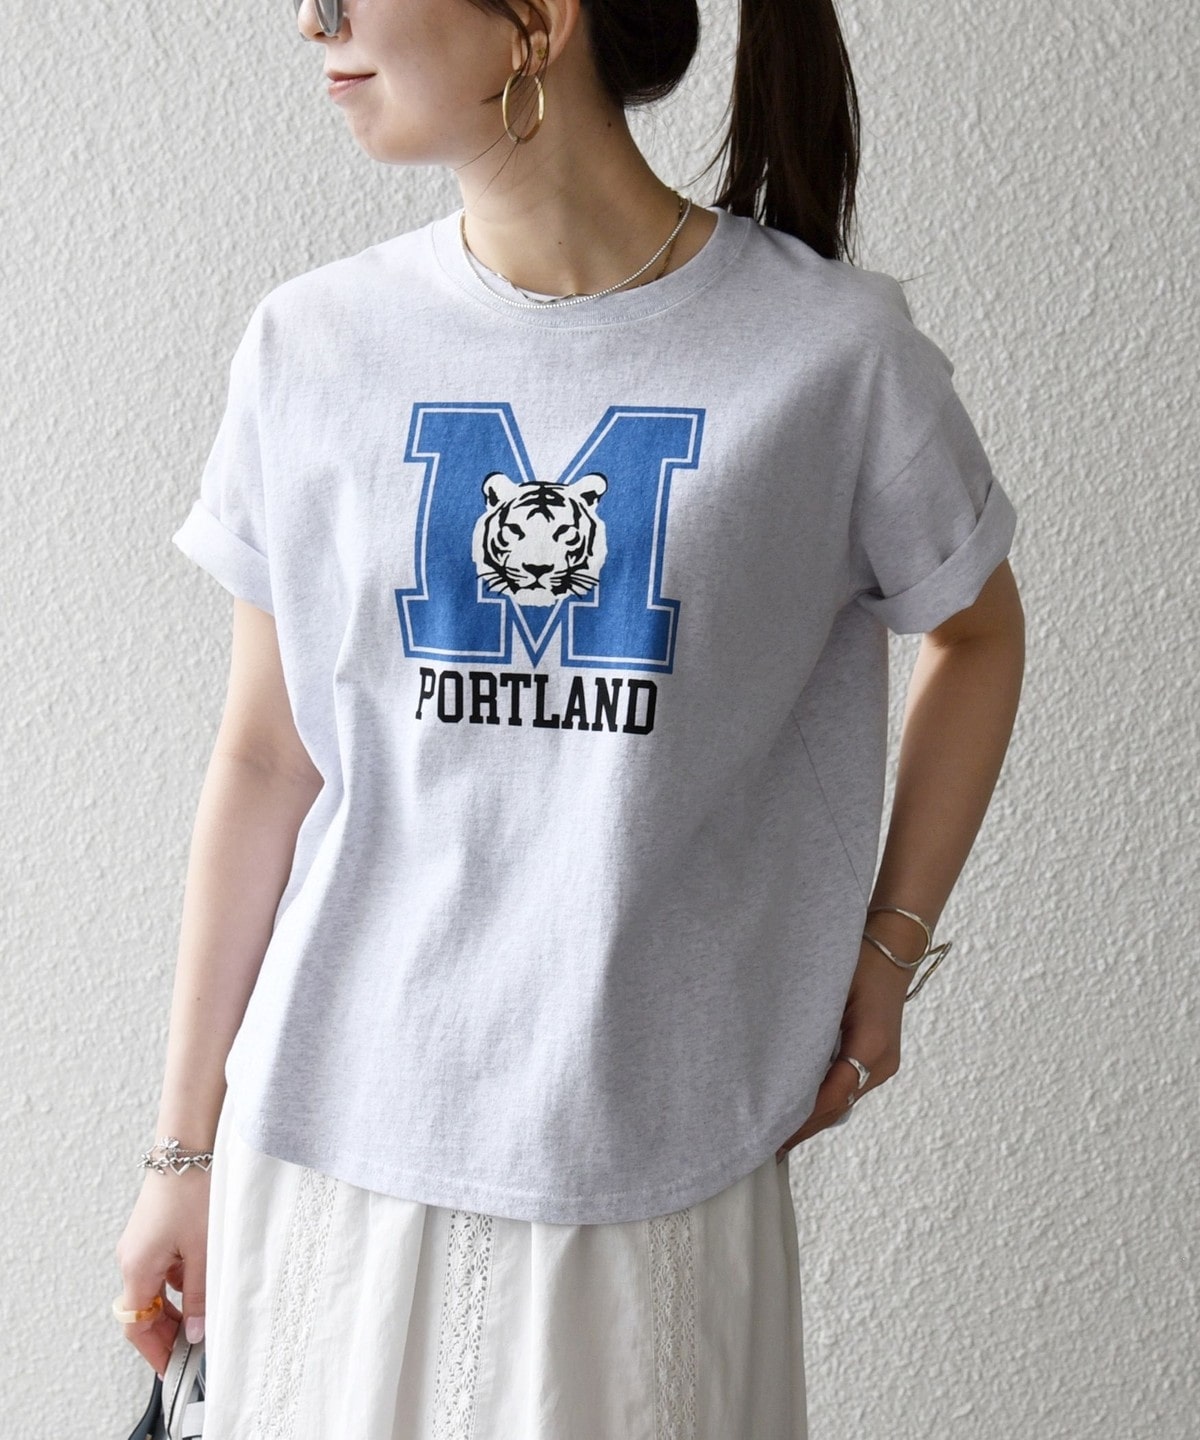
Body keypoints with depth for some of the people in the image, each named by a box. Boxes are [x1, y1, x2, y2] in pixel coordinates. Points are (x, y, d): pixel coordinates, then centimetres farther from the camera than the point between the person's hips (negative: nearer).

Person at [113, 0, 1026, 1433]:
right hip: (332, 1148, 2)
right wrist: (186, 1150, 6)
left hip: (657, 1166, -1)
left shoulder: (834, 350, -9)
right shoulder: (309, 347, -3)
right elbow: (264, 756, 2)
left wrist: (887, 959, 4)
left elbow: (976, 632, 9)